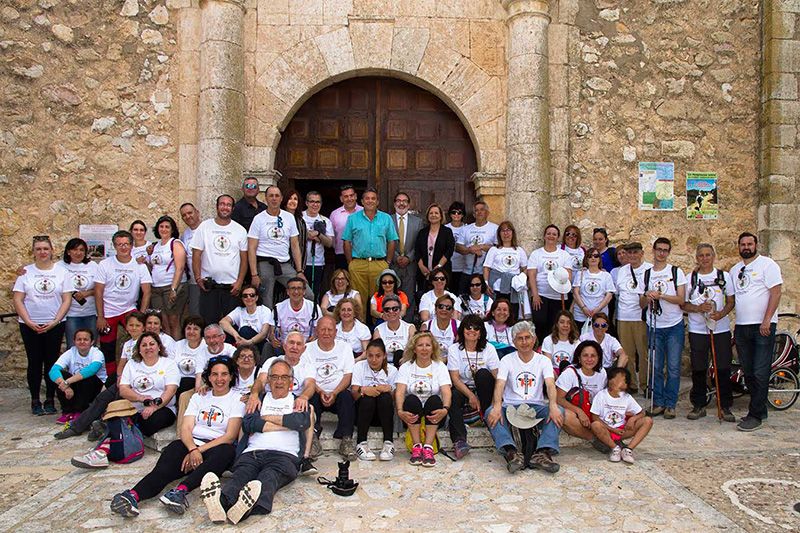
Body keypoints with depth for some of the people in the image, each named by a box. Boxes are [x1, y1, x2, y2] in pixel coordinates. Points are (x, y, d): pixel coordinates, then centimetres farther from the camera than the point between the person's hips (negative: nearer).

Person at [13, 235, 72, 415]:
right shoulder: (25, 272, 3)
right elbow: (18, 300, -1)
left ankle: (50, 400, 14)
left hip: (55, 325, 0)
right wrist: (29, 322, -11)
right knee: (35, 362, 6)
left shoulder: (61, 272, 3)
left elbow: (66, 300, -1)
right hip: (30, 325, 0)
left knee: (52, 362, 4)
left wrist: (55, 321, -11)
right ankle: (35, 401, 16)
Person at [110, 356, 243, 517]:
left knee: (227, 451, -38)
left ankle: (180, 490, -55)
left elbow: (230, 436, -3)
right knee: (174, 448, -31)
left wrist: (200, 450, -15)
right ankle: (134, 495, -52)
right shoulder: (198, 397, 20)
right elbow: (185, 428, 6)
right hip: (191, 444, 3)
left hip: (217, 446, -3)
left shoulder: (237, 399, 8)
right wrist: (193, 450, -16)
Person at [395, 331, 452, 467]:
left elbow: (446, 391, -9)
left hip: (433, 415, 0)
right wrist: (400, 411, -29)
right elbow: (399, 392, -8)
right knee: (412, 399, -30)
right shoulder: (406, 367, 7)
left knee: (435, 399, -30)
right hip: (412, 414, 0)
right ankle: (416, 446, -27)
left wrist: (445, 409, -31)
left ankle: (428, 447, -31)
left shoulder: (440, 366, 6)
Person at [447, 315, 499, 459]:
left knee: (483, 373, -29)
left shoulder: (489, 349, 4)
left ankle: (485, 414, -18)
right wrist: (471, 396, -24)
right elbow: (455, 378, -8)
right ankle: (459, 440, -46)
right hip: (462, 389, 0)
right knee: (453, 396, -34)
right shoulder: (454, 349, 1)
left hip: (483, 390, 1)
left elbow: (496, 377, -6)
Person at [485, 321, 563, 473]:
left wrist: (553, 405, -31)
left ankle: (543, 452, -40)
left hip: (536, 406, 1)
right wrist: (497, 406, -31)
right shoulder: (507, 360, 7)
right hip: (511, 406, -1)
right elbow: (499, 385, -9)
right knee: (491, 412, -31)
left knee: (559, 412, -29)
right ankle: (511, 452, -45)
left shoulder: (543, 361, 9)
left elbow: (550, 384, -9)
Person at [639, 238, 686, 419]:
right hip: (654, 326, 2)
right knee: (656, 367, 2)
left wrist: (661, 295, -18)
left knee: (673, 368, 0)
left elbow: (681, 299, -6)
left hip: (674, 325, -2)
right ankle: (658, 403, 12)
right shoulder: (646, 274, 9)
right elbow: (641, 304, 10)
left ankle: (670, 404, 8)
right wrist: (647, 297, -12)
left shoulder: (676, 272, 2)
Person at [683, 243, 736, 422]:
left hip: (721, 328, 0)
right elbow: (683, 304, 5)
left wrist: (721, 313, -13)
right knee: (698, 369, 3)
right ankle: (699, 405, 14)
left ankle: (725, 407, 12)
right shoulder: (690, 278, 5)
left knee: (723, 368, 1)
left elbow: (731, 301, 6)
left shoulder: (724, 276, 6)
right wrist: (698, 308, -14)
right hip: (697, 329, 0)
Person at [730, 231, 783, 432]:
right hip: (741, 326, 7)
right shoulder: (735, 269, 17)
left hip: (762, 326, -6)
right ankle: (760, 409, 22)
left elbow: (776, 292, -10)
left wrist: (766, 321, -16)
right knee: (748, 373, 10)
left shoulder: (767, 264, -3)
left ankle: (755, 415, -1)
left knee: (760, 373, -6)